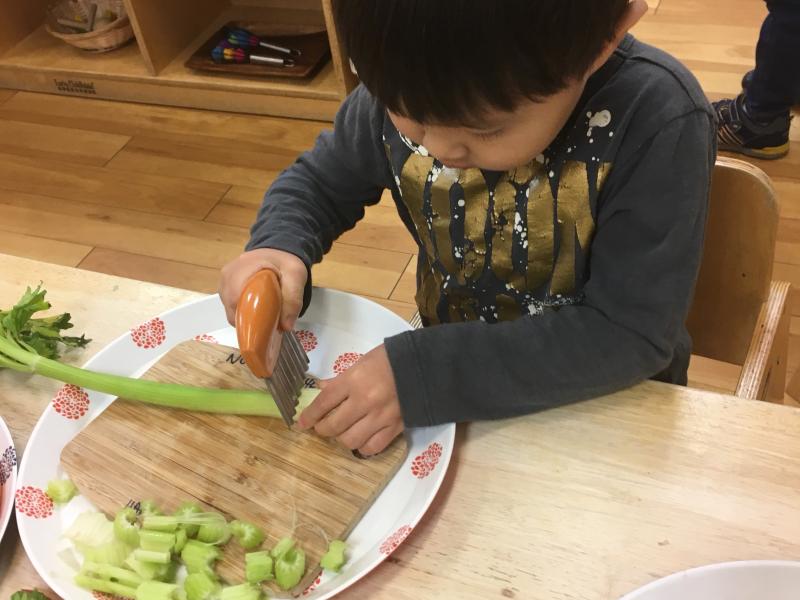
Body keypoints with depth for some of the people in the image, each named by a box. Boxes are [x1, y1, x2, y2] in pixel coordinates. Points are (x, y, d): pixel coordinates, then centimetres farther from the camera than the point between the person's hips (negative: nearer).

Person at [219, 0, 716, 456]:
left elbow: (634, 334, -24)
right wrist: (279, 249, -17)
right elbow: (318, 183, 3)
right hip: (448, 366, 3)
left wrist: (423, 376, -29)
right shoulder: (405, 88, -13)